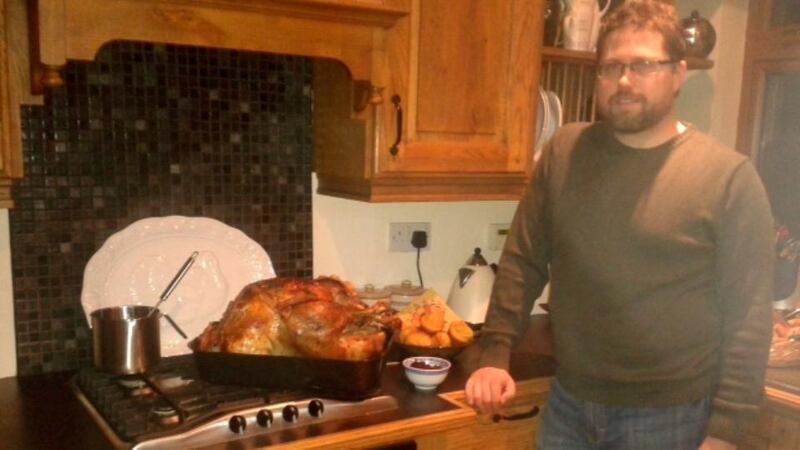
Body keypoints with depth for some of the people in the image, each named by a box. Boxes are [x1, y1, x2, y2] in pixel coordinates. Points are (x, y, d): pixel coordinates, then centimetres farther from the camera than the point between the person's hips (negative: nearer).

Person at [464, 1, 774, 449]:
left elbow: (748, 319, -9)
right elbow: (523, 262, 4)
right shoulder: (564, 151, 0)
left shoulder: (729, 176, -10)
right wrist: (496, 354, -4)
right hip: (567, 406, 4)